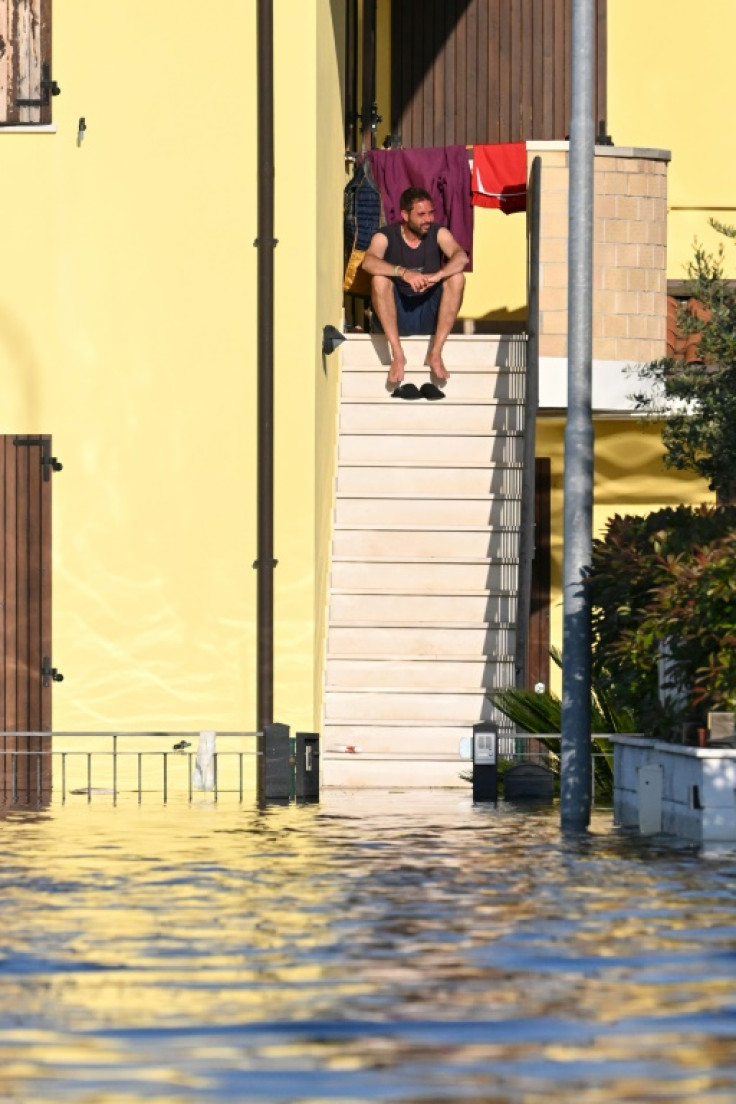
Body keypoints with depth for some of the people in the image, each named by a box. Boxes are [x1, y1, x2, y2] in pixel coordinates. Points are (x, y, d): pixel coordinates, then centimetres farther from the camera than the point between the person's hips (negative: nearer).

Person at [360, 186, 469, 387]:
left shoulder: (438, 234, -1)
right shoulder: (385, 236, -6)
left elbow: (461, 257, -20)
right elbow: (368, 262, -28)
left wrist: (437, 276, -40)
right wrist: (404, 273, -44)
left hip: (430, 317, 1)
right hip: (397, 316, -1)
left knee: (457, 277, -22)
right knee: (379, 278, -27)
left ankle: (435, 354, -23)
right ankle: (397, 354, -30)